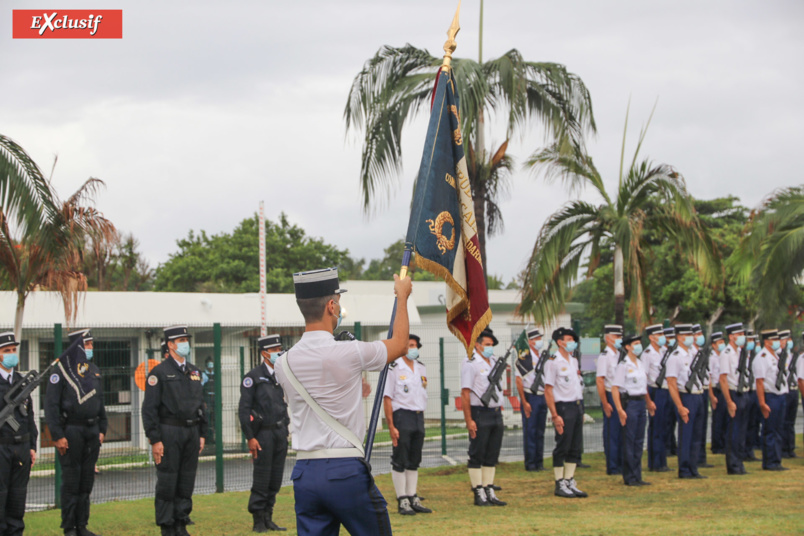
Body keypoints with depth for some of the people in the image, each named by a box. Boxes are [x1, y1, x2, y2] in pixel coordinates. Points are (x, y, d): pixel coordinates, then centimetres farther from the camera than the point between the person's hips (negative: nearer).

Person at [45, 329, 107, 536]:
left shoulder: (94, 370, 13)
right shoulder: (61, 370, -8)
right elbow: (51, 405, -11)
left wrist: (102, 429, 13)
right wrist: (57, 435, -15)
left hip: (92, 431, 6)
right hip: (71, 431, -6)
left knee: (87, 481, 8)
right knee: (71, 481, -3)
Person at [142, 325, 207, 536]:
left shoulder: (194, 372, 14)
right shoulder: (159, 372, -5)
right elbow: (149, 408, -9)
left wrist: (202, 434, 13)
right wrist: (154, 439, -13)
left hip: (191, 432, 6)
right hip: (169, 432, -6)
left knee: (187, 481, 8)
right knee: (167, 481, -3)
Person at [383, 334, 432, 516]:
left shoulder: (422, 368, 13)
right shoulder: (394, 369, -8)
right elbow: (387, 398, -10)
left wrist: (421, 418, 14)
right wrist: (391, 426, -15)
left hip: (419, 417, 7)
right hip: (402, 417, -7)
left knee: (414, 461, 11)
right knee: (400, 461, -2)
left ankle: (413, 499, 17)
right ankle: (402, 501, 2)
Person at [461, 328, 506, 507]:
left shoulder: (495, 362, 15)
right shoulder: (470, 364, -7)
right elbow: (465, 393, -12)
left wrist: (499, 410, 13)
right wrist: (469, 420, -16)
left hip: (496, 413, 7)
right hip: (480, 414, -7)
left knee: (492, 456, 10)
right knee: (477, 456, -1)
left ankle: (490, 492, 14)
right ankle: (479, 494, 2)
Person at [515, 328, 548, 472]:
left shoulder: (543, 358, 12)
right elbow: (519, 381, -10)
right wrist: (524, 402, -15)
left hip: (543, 396, 6)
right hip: (530, 397, -6)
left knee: (540, 432, 9)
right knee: (530, 431, -3)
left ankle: (539, 463, 16)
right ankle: (530, 464, 2)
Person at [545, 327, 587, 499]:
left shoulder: (573, 361, 15)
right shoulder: (553, 362, -10)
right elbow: (548, 391, -13)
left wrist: (580, 410, 15)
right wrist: (555, 416, -18)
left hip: (576, 406, 8)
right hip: (563, 407, -8)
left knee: (575, 448, 9)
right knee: (562, 447, -3)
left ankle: (570, 483, 16)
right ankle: (560, 485, 5)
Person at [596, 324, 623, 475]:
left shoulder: (619, 356, 13)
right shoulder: (604, 357, -11)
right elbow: (600, 381, -15)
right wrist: (605, 403, -17)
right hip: (611, 397, -7)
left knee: (622, 432, 11)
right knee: (612, 433, -2)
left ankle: (621, 465, 19)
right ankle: (612, 467, 4)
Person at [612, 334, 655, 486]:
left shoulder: (641, 365, 13)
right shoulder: (623, 366, -9)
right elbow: (615, 389, -14)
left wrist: (649, 402, 22)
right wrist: (620, 410, -20)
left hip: (641, 402, 7)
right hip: (629, 403, -7)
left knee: (639, 440, 9)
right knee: (629, 441, -3)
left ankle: (637, 477, 15)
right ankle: (630, 477, 3)